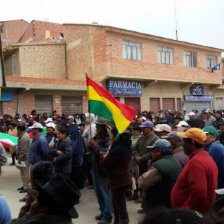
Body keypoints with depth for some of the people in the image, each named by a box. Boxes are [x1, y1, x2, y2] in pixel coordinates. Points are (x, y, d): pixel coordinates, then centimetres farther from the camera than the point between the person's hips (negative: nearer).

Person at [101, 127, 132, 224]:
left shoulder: (117, 149, -26)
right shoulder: (125, 146, 5)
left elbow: (103, 164, -19)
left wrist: (105, 157, 0)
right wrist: (108, 157, 1)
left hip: (119, 181, -10)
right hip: (123, 179, 10)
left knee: (121, 208, 0)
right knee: (116, 205, 26)